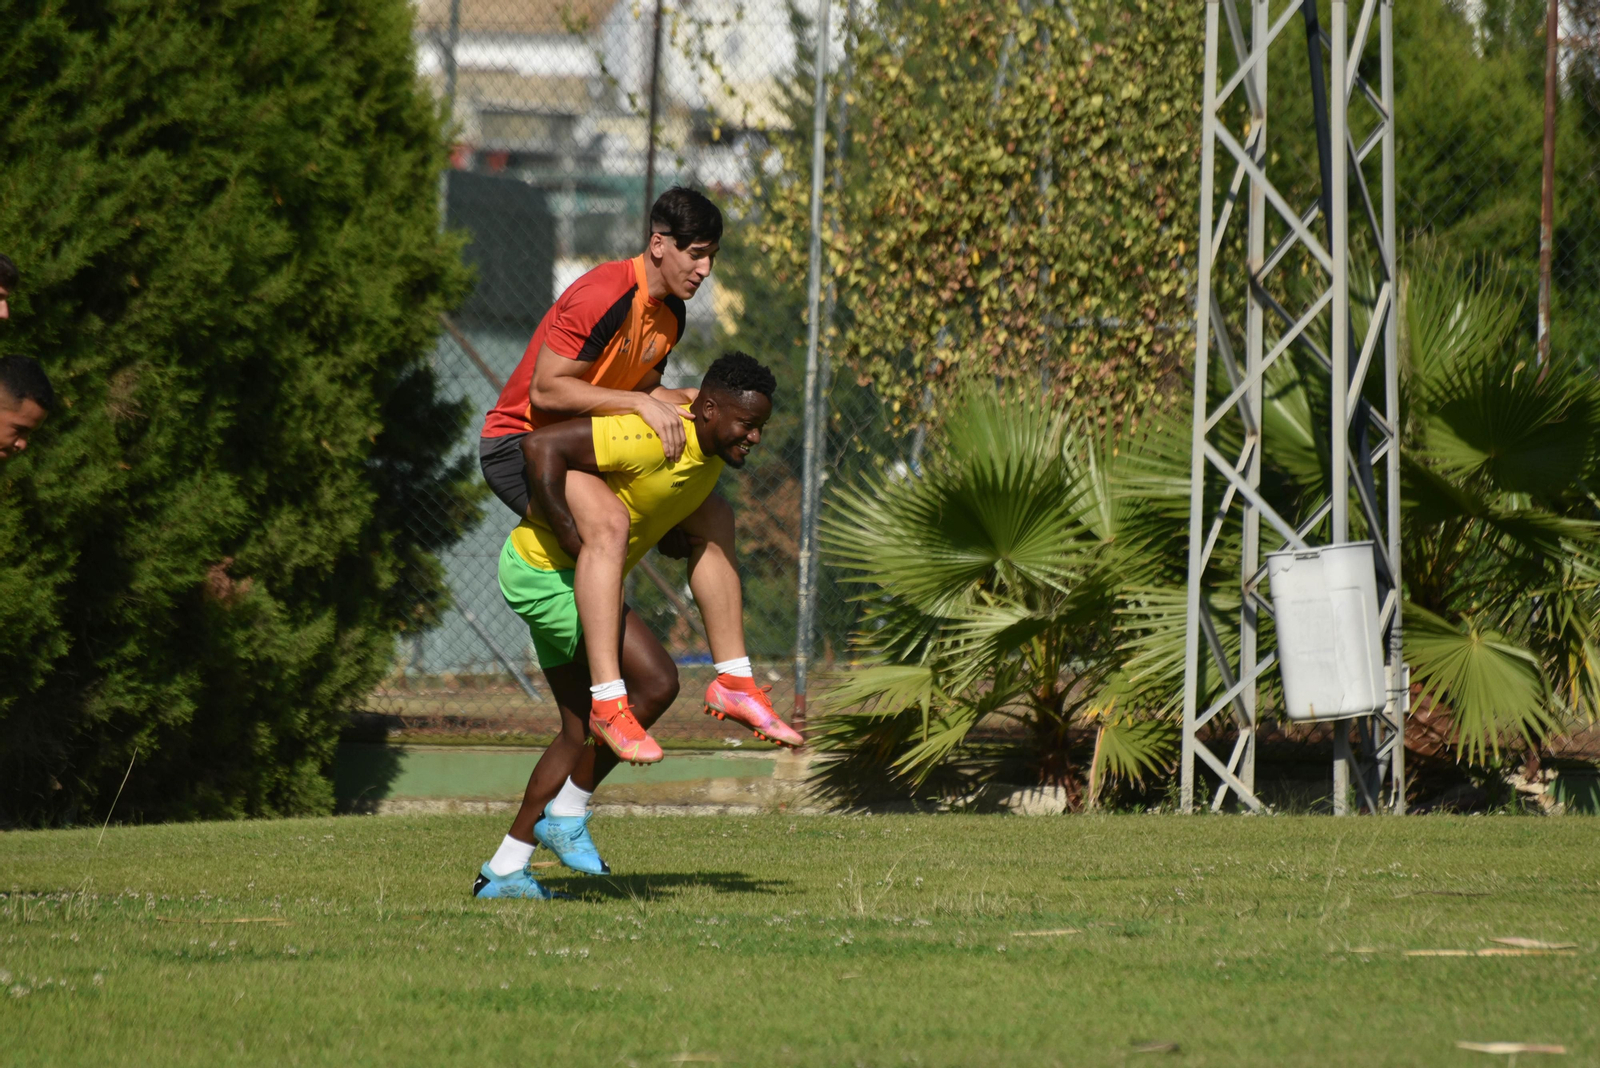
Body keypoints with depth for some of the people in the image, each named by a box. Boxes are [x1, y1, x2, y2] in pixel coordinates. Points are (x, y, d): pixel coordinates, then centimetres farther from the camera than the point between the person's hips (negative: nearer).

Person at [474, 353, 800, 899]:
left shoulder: (715, 449, 2)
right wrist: (576, 543, -30)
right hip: (542, 568, -10)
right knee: (655, 681, -17)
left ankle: (503, 872, 18)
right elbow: (542, 444, -32)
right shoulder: (652, 438, -29)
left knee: (580, 730, 12)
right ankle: (568, 812, -2)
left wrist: (675, 535, 1)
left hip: (572, 577, 10)